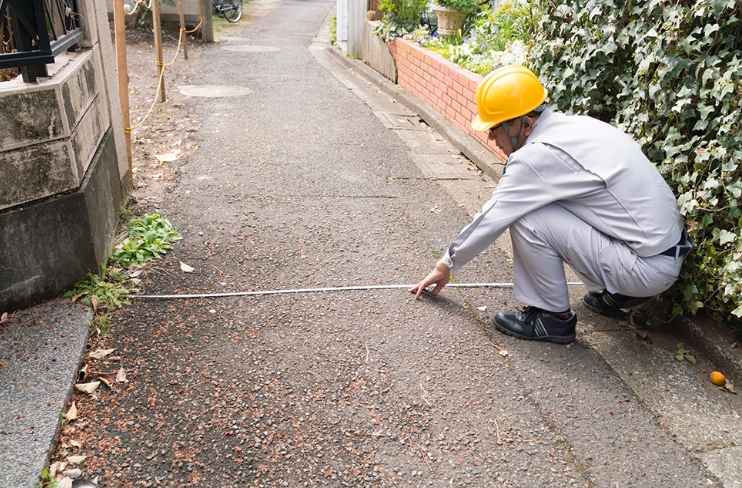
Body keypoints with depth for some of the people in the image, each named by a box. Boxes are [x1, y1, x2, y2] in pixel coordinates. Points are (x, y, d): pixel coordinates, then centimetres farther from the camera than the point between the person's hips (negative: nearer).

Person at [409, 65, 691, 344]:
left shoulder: (538, 155, -20)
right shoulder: (573, 124, 6)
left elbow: (490, 219, -9)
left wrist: (447, 265, 6)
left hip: (649, 267, -9)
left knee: (526, 218, -17)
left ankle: (553, 317, 1)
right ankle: (614, 293, 22)